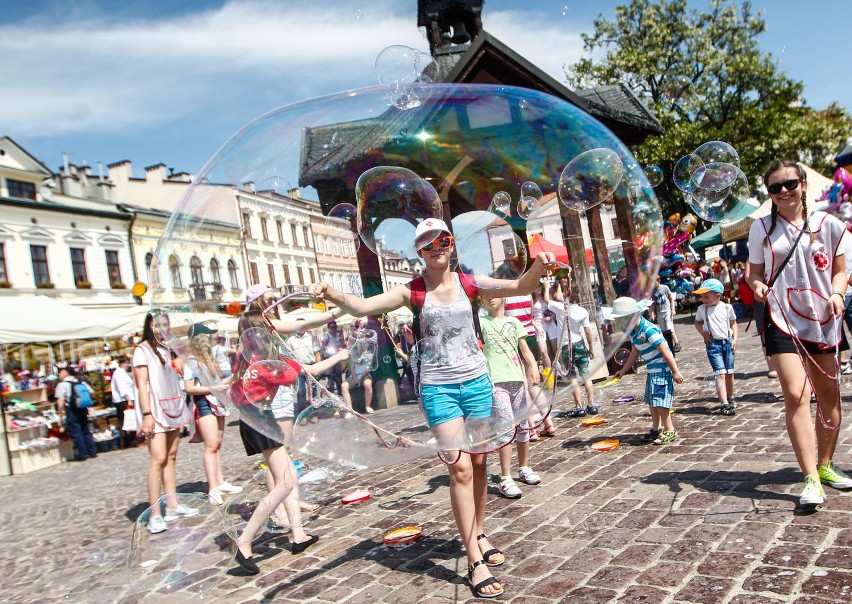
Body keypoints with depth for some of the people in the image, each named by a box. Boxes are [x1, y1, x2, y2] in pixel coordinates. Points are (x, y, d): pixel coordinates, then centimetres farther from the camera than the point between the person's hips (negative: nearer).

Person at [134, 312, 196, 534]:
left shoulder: (166, 349, 17)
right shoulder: (142, 350, -3)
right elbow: (142, 384, -10)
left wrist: (182, 408, 14)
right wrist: (147, 414, -17)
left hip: (173, 408, 7)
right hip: (156, 410, -7)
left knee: (171, 457, 7)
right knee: (158, 459, -13)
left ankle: (172, 505, 12)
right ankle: (155, 514, -11)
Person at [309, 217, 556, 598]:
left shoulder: (468, 283, 2)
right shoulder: (414, 291, -5)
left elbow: (520, 287, -4)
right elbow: (363, 307, -17)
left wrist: (538, 267, -26)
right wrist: (333, 295, -37)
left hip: (477, 382, 3)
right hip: (439, 388, -3)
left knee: (479, 463, 10)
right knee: (460, 469, -8)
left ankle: (478, 535, 30)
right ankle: (475, 562, -2)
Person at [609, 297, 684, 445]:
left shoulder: (649, 330, -24)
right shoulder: (634, 333, 6)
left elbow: (665, 351, -23)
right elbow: (635, 353, 19)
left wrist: (675, 372, -21)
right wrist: (623, 370, 21)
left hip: (662, 369, -10)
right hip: (652, 370, 10)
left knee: (659, 401, -9)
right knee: (652, 402, 16)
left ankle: (670, 432, 0)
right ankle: (656, 429, 29)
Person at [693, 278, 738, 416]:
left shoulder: (727, 307, -1)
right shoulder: (702, 309, 1)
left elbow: (733, 323, 8)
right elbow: (697, 322, 17)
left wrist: (735, 339, -2)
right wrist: (702, 332, 0)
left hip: (727, 342, 1)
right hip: (713, 344, -1)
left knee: (729, 373, 13)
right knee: (720, 373, -12)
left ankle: (730, 398, 35)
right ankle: (724, 404, -16)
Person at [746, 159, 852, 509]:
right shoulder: (761, 229, 3)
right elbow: (755, 271, 9)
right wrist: (756, 284, -14)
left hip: (823, 321, 3)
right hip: (782, 321, -2)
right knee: (796, 395, -15)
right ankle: (811, 480, -13)